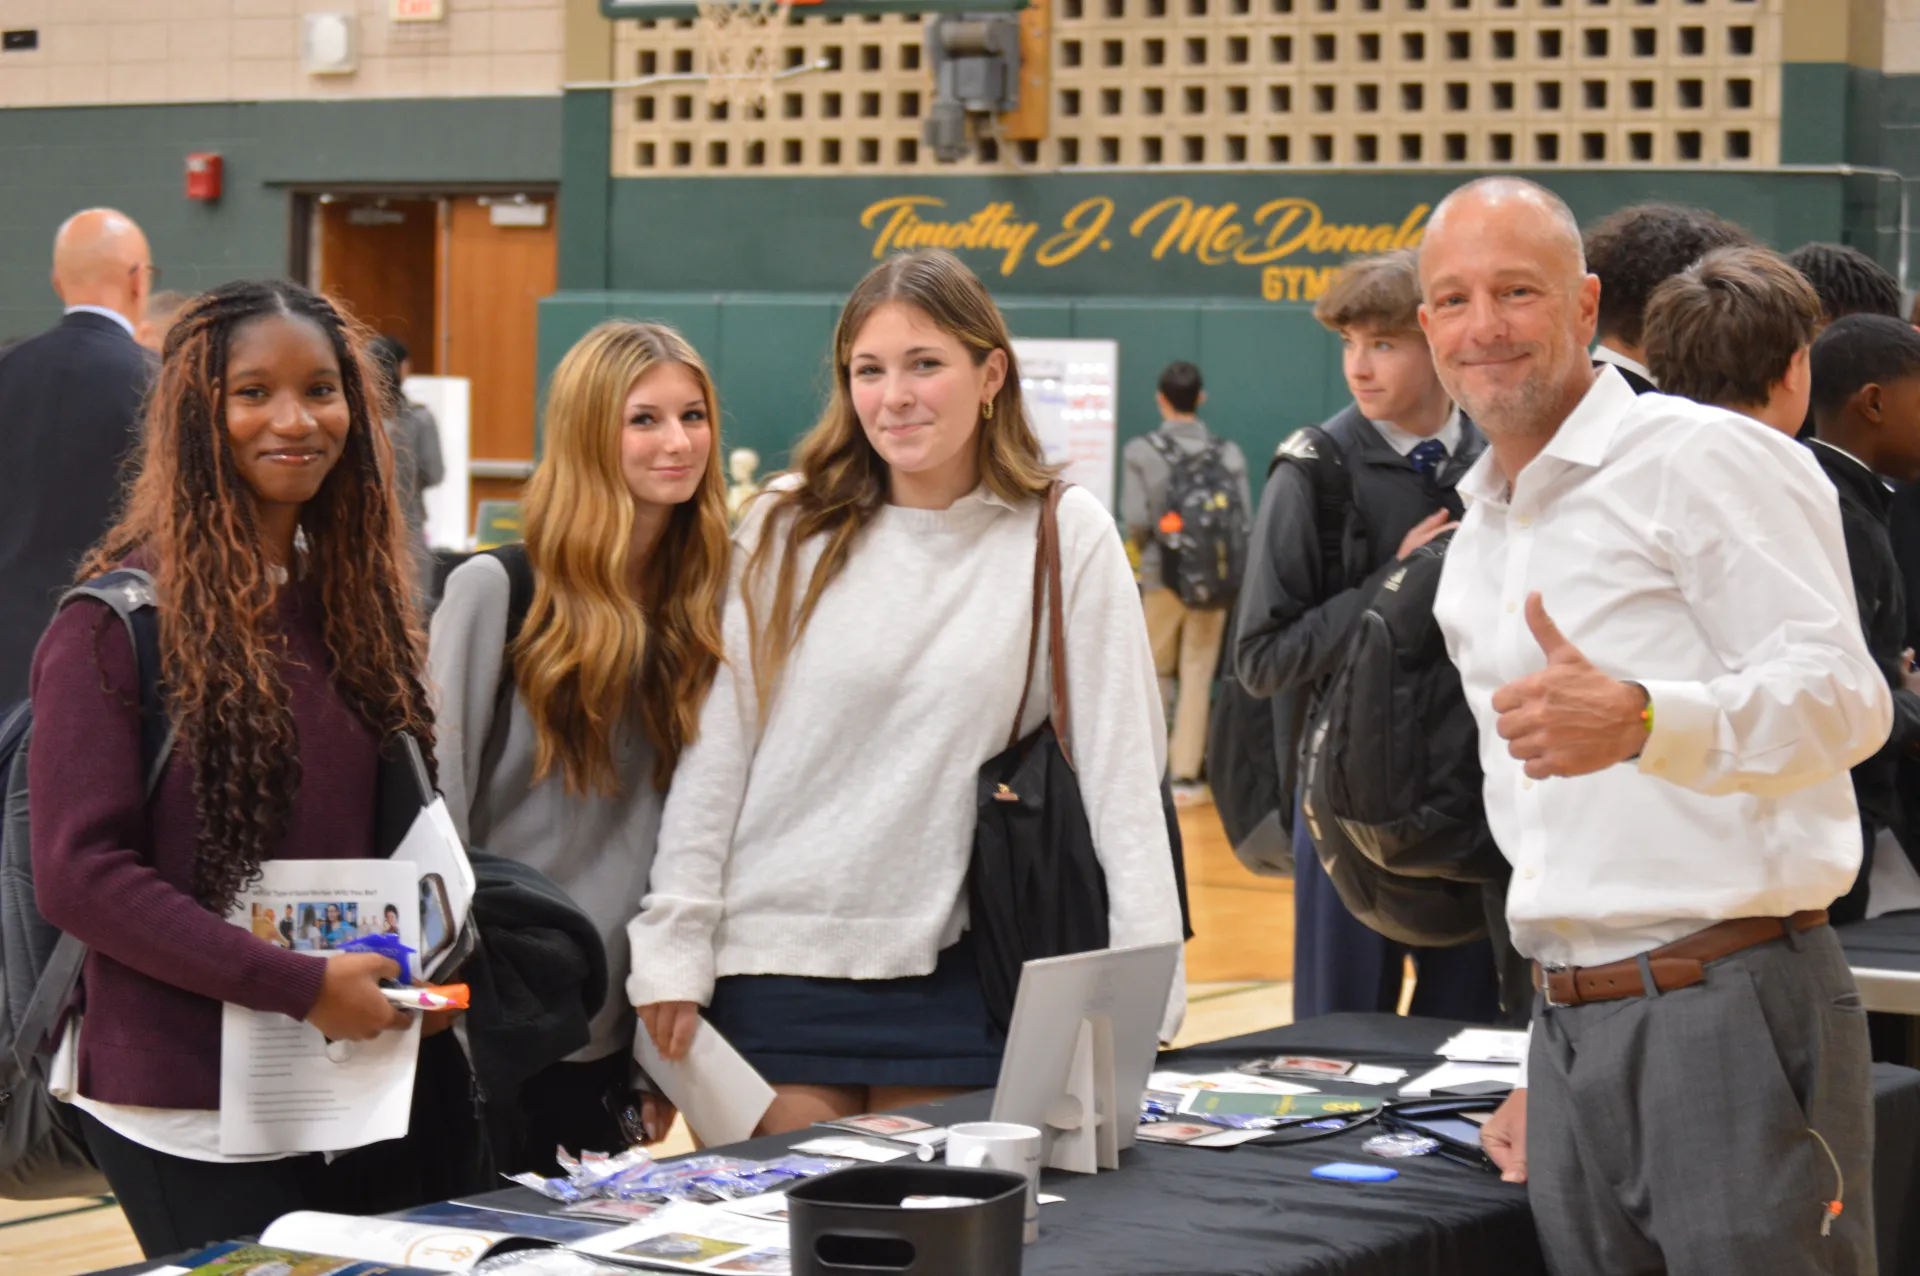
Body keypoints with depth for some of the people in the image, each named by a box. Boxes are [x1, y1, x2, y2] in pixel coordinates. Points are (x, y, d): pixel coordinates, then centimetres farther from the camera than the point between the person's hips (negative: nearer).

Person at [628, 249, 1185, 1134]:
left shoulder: (1066, 539, -3)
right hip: (775, 960, 1)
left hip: (946, 972, 0)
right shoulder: (788, 530, 0)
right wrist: (673, 950, -2)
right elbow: (712, 753, 2)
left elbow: (1122, 767, -3)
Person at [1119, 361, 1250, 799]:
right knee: (1198, 673, 6)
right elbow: (1244, 520, -4)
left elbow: (1135, 520, -10)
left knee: (1156, 670, 12)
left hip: (1161, 577, -1)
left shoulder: (1141, 452, -5)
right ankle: (1186, 772, 7)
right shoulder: (1229, 454, -1)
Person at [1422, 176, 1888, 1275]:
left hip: (1735, 1008, -7)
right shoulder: (1474, 550, 21)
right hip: (1576, 1028, 7)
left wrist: (1638, 720, -33)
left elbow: (1842, 696, -16)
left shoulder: (1706, 461, -5)